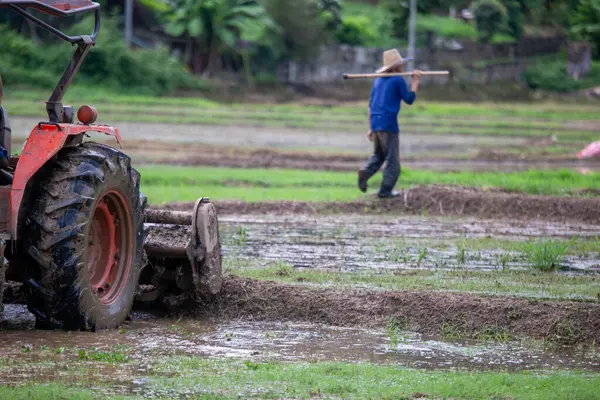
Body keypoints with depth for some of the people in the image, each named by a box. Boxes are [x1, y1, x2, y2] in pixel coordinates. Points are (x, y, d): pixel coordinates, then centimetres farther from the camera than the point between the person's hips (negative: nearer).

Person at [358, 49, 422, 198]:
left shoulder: (378, 81, 15)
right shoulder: (398, 81, -5)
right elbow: (409, 99, 0)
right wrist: (415, 81, 8)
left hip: (375, 124, 6)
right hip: (389, 125, -6)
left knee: (378, 155, 18)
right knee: (392, 159, 2)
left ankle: (365, 172, -9)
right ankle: (385, 190, -2)